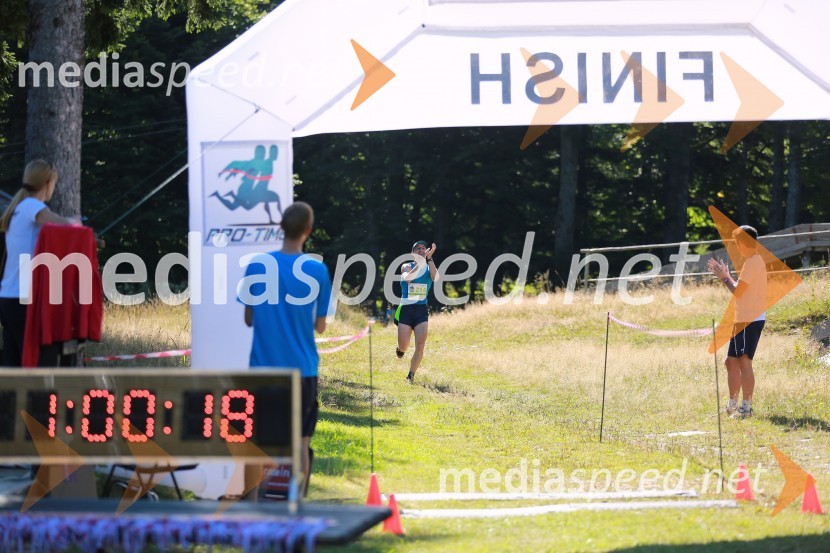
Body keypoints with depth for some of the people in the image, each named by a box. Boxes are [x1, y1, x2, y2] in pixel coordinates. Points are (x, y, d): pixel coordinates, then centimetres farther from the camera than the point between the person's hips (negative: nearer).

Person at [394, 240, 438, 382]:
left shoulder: (429, 268, 7)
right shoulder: (407, 266, 3)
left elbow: (435, 278, -16)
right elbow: (408, 277, -21)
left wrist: (429, 258, -18)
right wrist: (422, 260, -25)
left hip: (422, 311, 1)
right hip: (406, 309, -1)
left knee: (420, 344, -15)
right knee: (403, 347, 2)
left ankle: (411, 375, -3)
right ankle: (400, 349, 39)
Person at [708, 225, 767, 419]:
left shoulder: (753, 263, -15)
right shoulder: (753, 261, 17)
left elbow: (737, 290, -16)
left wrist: (725, 278, 1)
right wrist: (725, 276, 18)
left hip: (750, 320, -11)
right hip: (743, 320, 11)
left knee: (744, 361, -11)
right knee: (731, 361, 15)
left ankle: (746, 407, -12)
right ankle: (732, 405, 21)